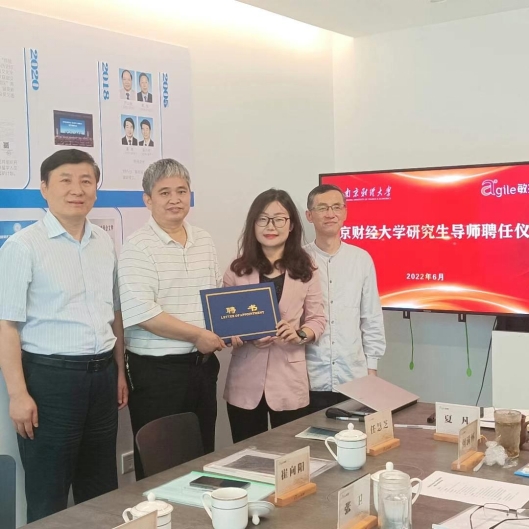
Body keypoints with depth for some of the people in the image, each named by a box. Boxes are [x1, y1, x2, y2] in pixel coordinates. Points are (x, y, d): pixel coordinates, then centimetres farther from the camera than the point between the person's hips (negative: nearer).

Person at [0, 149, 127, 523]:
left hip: (102, 374, 6)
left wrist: (120, 370, 14)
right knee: (48, 496, 7)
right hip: (49, 376, -5)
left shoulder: (105, 243, 8)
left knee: (102, 489, 16)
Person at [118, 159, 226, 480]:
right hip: (156, 371, -6)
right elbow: (140, 312, -21)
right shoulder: (138, 248, -12)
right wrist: (197, 336, -17)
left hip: (203, 364, 7)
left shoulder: (205, 241, 10)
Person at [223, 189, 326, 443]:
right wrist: (248, 337, -13)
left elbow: (317, 319, 5)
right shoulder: (237, 270, 4)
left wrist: (300, 334, -16)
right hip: (245, 383, 1)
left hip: (289, 382, 0)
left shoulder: (306, 270, 3)